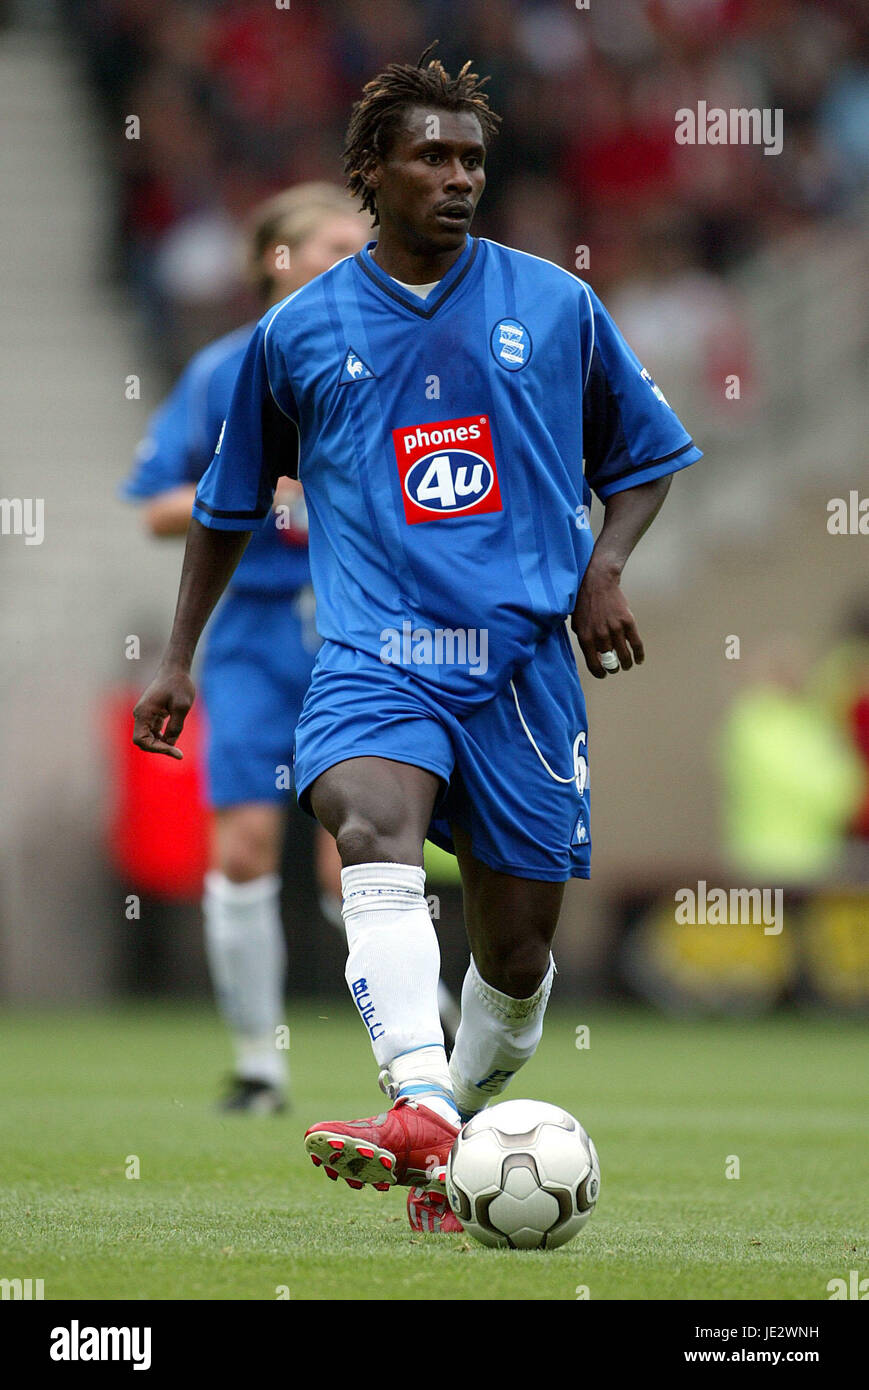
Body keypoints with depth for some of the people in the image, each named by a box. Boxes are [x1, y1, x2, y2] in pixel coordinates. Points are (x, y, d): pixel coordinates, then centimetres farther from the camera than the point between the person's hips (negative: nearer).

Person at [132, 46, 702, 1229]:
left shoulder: (555, 307, 8)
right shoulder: (298, 333, 8)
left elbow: (647, 456, 18)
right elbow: (230, 505, 21)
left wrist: (604, 566, 0)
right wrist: (180, 658, 20)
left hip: (524, 654, 2)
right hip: (375, 652, -2)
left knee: (517, 947, 4)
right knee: (374, 824, -33)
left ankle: (455, 1141, 29)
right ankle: (420, 1111, -49)